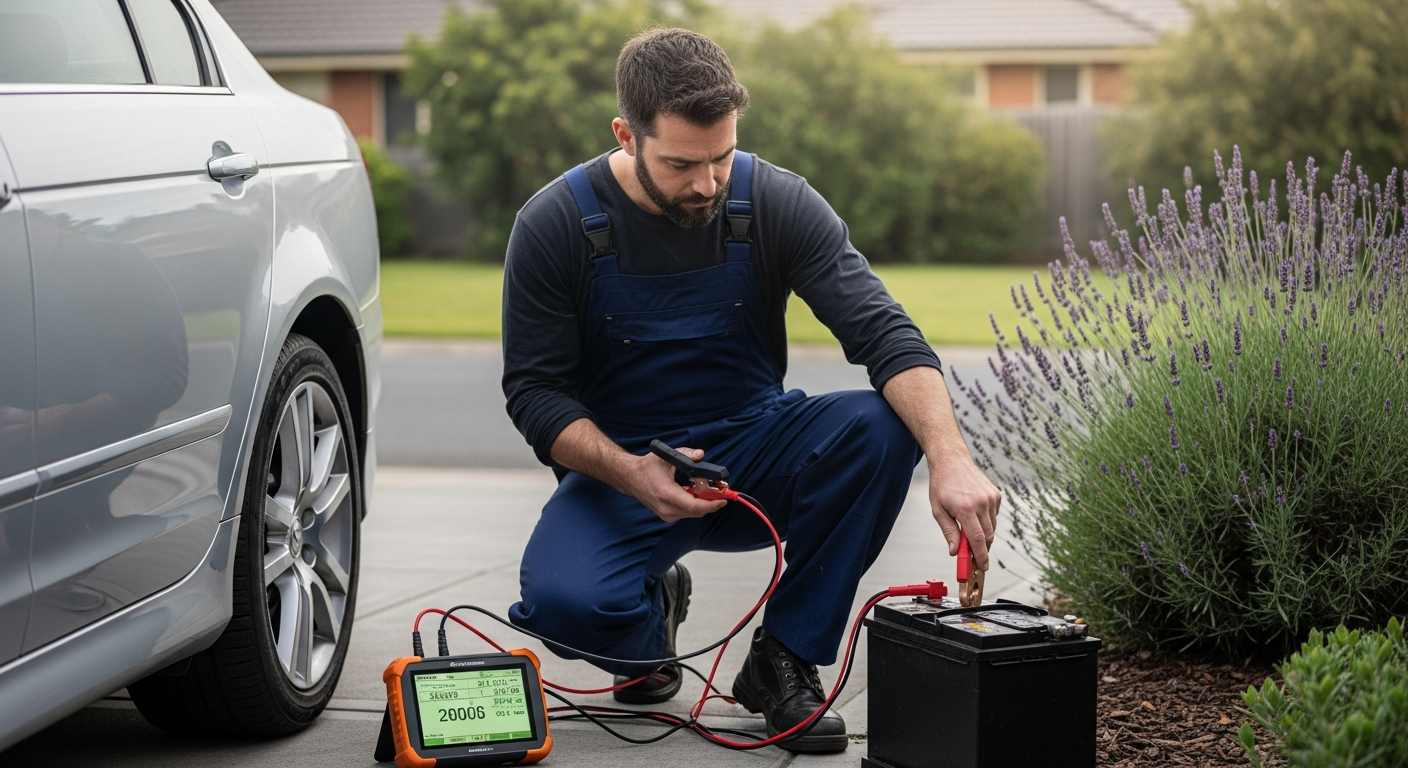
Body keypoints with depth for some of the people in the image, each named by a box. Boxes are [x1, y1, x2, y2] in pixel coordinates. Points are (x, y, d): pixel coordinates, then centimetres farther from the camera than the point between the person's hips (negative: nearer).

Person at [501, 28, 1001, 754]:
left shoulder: (778, 203, -12)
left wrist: (950, 459, -38)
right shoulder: (553, 226, -14)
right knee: (562, 600, -33)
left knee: (882, 425, -28)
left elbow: (883, 333, -20)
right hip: (622, 468, -2)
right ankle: (652, 610, 7)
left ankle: (785, 657, -11)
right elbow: (535, 390, -10)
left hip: (752, 456, 2)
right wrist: (631, 475, -29)